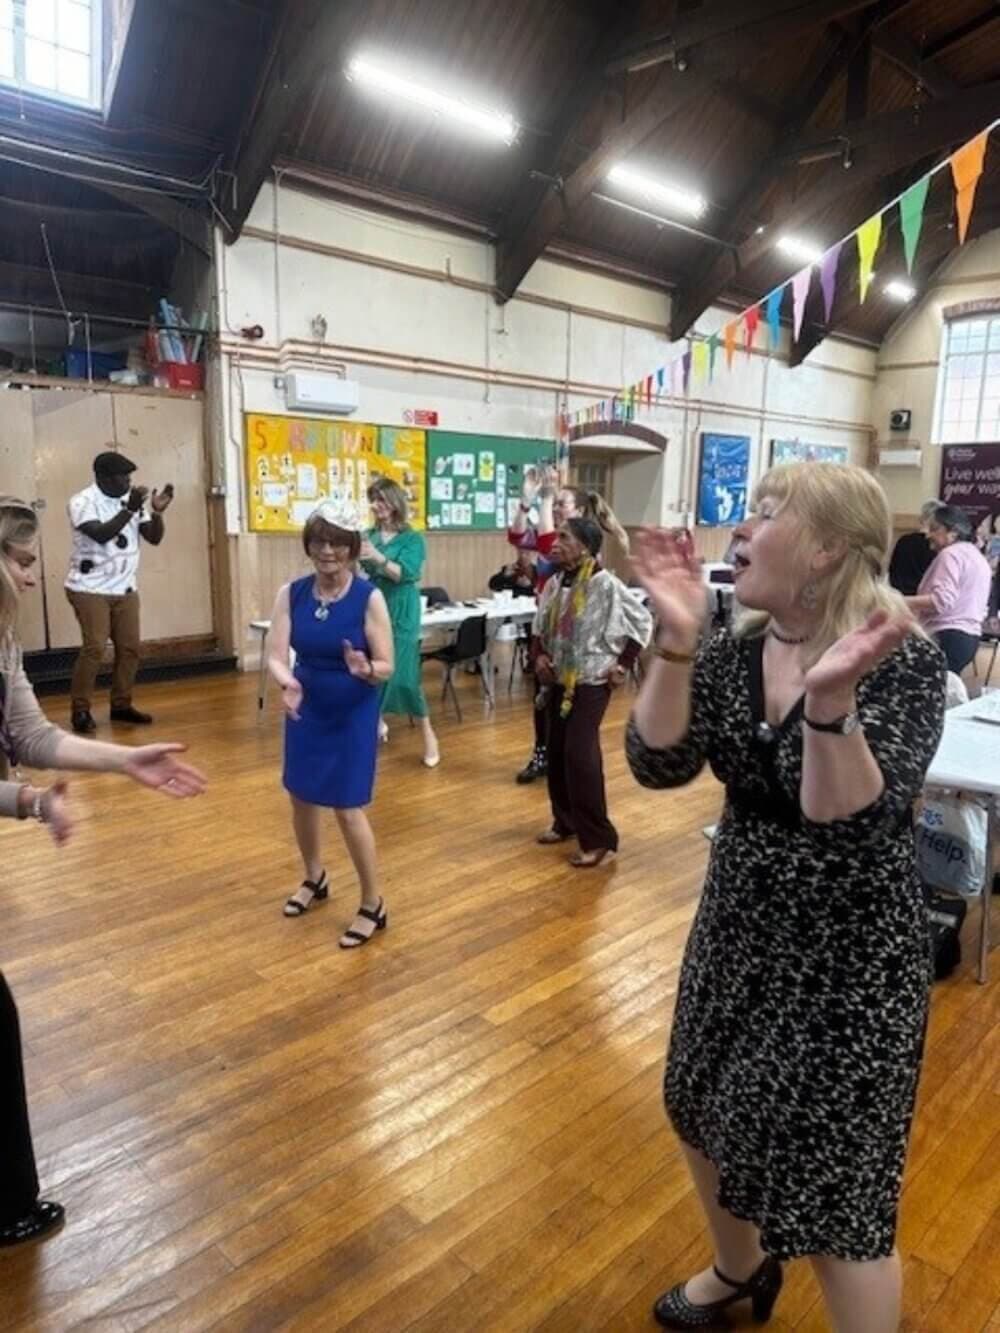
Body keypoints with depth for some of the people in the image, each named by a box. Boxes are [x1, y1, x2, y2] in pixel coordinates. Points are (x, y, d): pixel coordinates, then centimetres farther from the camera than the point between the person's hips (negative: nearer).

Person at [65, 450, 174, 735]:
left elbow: (154, 538, 4)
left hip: (125, 589, 6)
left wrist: (158, 511, -12)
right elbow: (101, 535, -24)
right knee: (95, 648, -10)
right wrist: (130, 509, -28)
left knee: (130, 647, 5)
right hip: (90, 589, -6)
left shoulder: (131, 499, 6)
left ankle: (121, 704, 18)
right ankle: (80, 710, 2)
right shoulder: (82, 501, -10)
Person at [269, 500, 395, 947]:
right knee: (302, 797, 17)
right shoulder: (291, 593, -6)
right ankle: (314, 879, 45)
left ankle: (374, 905, 17)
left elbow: (387, 667, -14)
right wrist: (286, 681, -33)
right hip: (305, 709, 5)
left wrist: (365, 669, -37)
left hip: (353, 714, -4)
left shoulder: (369, 598, -17)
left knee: (347, 808, -3)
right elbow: (275, 655, -12)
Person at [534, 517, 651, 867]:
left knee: (580, 756, -12)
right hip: (558, 680, 7)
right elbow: (540, 628, 15)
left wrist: (623, 665, -10)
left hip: (591, 682, -7)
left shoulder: (605, 585, -16)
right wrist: (539, 657, -2)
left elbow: (642, 621, -9)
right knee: (556, 753, 11)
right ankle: (565, 822, 29)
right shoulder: (554, 583, 3)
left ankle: (598, 838, 0)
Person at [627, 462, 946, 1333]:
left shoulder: (905, 664, -20)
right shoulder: (732, 653, -4)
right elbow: (658, 766, -15)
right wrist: (676, 644, -25)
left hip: (850, 955, -6)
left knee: (832, 1188, 7)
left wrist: (830, 699, -43)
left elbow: (851, 824, -29)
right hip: (739, 927, 7)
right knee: (709, 1115, 23)